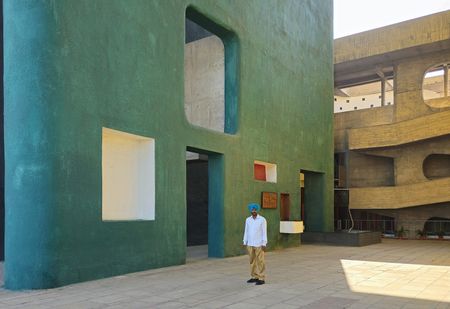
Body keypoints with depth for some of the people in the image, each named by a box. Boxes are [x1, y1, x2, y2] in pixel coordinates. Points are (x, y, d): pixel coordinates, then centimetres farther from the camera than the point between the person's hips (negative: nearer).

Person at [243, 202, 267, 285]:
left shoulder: (262, 219, -8)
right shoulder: (248, 220, 5)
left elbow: (264, 232, -8)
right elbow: (246, 232, 10)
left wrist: (264, 244, -13)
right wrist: (245, 243, 7)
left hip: (259, 244, -5)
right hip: (250, 244, 5)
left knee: (260, 262, -2)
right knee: (252, 261, 10)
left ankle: (261, 279, 4)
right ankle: (254, 277, 20)